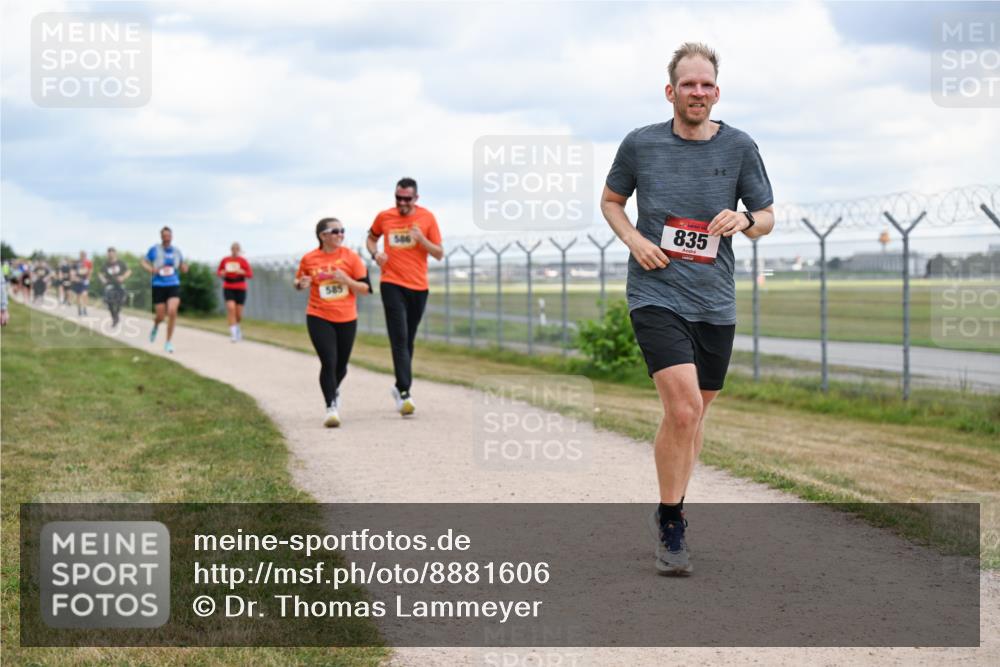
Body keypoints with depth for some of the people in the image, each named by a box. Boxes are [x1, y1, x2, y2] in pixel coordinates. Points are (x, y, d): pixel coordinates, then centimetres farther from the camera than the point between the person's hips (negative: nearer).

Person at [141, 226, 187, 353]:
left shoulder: (177, 251, 6)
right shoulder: (154, 250, -2)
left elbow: (183, 269, 15)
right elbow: (144, 262, 5)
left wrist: (184, 268, -9)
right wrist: (151, 269, -15)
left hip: (174, 286, 1)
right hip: (158, 286, -1)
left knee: (172, 311, -19)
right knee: (161, 316, 1)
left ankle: (169, 342, -7)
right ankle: (155, 326, 42)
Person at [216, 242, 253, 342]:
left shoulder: (243, 260, -2)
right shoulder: (225, 260, 6)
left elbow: (250, 274, -3)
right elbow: (219, 272, 18)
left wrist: (242, 272, -22)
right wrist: (221, 273, -6)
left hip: (240, 289, -1)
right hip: (228, 288, 1)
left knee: (239, 313, 3)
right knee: (230, 308, -20)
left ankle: (237, 326, 39)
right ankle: (233, 333, -19)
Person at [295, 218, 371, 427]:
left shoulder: (350, 256, -3)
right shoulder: (309, 259, -2)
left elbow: (366, 288, -2)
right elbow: (298, 283, 15)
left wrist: (346, 279, -18)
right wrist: (301, 284, -9)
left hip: (346, 319, 2)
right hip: (319, 318, -2)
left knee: (341, 366, 13)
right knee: (328, 362, -16)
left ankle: (333, 391, 45)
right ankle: (331, 407, -7)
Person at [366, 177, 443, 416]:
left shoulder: (426, 218, 0)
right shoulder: (384, 217, 2)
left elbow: (439, 254, 1)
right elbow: (371, 237, 21)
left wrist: (421, 239, -17)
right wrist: (375, 253, 0)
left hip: (418, 287, 2)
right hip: (392, 285, -2)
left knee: (408, 341, 12)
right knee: (399, 339, -13)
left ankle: (401, 387, 27)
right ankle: (404, 392, -20)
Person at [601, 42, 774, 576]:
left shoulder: (739, 147, 2)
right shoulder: (640, 144, -1)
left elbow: (767, 218, 9)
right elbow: (610, 200, 14)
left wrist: (745, 220, -14)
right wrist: (634, 239, -5)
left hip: (715, 302, 3)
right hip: (656, 296, -3)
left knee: (695, 412, 14)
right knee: (683, 407, -19)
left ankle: (670, 511, 34)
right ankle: (670, 522, -4)